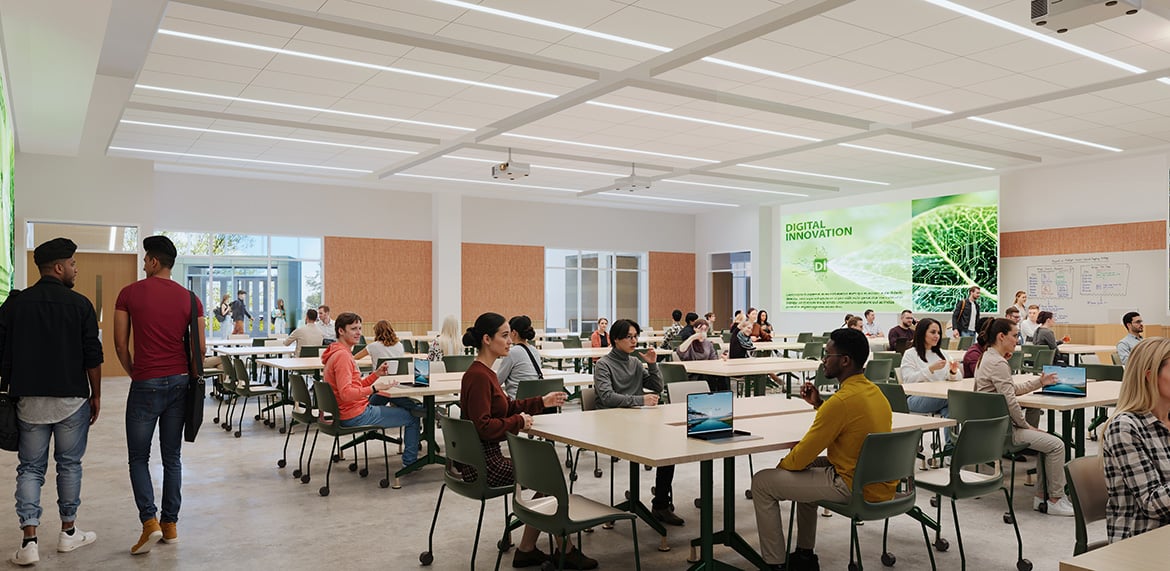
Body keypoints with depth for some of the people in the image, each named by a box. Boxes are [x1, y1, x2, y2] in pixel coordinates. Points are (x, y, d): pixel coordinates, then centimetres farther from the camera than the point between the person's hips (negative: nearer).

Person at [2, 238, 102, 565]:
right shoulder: (79, 304, -6)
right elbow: (93, 356, -6)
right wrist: (96, 395, 4)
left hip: (29, 399, 2)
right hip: (71, 399, -2)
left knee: (30, 468, 8)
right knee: (69, 465, 10)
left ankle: (29, 542, 1)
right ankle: (68, 532, 21)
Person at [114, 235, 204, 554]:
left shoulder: (129, 294, -4)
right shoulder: (190, 299, 1)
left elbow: (120, 344, -2)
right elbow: (200, 349, 0)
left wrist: (135, 374, 12)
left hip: (145, 384, -3)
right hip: (179, 383, 3)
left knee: (138, 457, 8)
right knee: (172, 457, 11)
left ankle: (150, 521, -5)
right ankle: (170, 524, 15)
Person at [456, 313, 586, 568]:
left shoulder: (483, 372, 10)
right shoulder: (478, 376, -22)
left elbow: (507, 407, 19)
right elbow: (483, 426, -27)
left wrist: (543, 402, 12)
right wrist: (519, 421, -15)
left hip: (481, 458, 10)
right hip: (482, 464, -10)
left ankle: (527, 550, 16)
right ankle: (565, 552, 18)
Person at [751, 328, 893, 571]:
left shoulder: (842, 401, -24)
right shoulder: (873, 391, 4)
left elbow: (800, 459, -18)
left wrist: (782, 464, 3)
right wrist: (819, 404, 8)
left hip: (854, 488, -9)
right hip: (880, 484, 9)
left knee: (761, 483, -1)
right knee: (807, 468, 31)